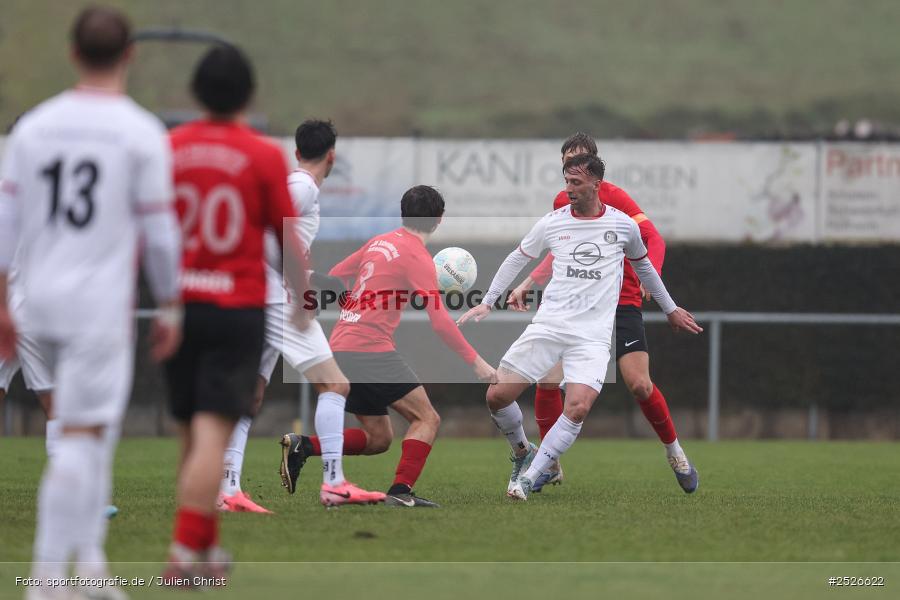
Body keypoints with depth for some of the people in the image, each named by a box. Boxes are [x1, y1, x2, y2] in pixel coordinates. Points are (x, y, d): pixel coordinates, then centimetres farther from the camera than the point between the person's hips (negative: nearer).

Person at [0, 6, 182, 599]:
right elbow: (160, 233, -6)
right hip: (100, 306, -5)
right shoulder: (142, 133, -6)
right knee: (80, 439, -5)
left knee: (97, 424, 20)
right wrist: (171, 310, 5)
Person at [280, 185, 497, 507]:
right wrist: (475, 362, -9)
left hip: (341, 348, 8)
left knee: (378, 438, 13)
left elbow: (335, 274, 24)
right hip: (372, 350, -8)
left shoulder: (380, 242, 14)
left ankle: (303, 446, -1)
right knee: (427, 419, -5)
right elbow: (440, 321, -13)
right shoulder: (417, 256, -8)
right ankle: (401, 491, -19)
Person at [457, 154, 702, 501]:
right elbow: (517, 259, 19)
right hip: (548, 325, 2)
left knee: (578, 408, -23)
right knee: (497, 396, -7)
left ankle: (528, 477, -12)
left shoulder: (623, 225, 4)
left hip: (592, 337, -2)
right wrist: (487, 303, 14)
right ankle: (523, 452, 22)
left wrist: (670, 309, 32)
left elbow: (643, 266, 22)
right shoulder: (552, 223, 4)